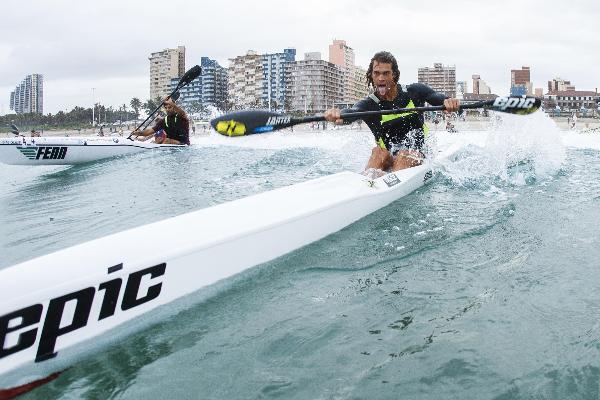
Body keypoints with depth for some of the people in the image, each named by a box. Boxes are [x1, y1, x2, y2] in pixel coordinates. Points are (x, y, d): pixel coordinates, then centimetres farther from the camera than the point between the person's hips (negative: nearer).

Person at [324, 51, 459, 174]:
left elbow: (438, 98, -11)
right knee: (379, 152, -30)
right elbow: (351, 113, -25)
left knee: (405, 154, -32)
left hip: (417, 157, 0)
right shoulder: (368, 104, -3)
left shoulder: (414, 92, 3)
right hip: (389, 160, 0)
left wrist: (448, 101, -37)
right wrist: (338, 114, -51)